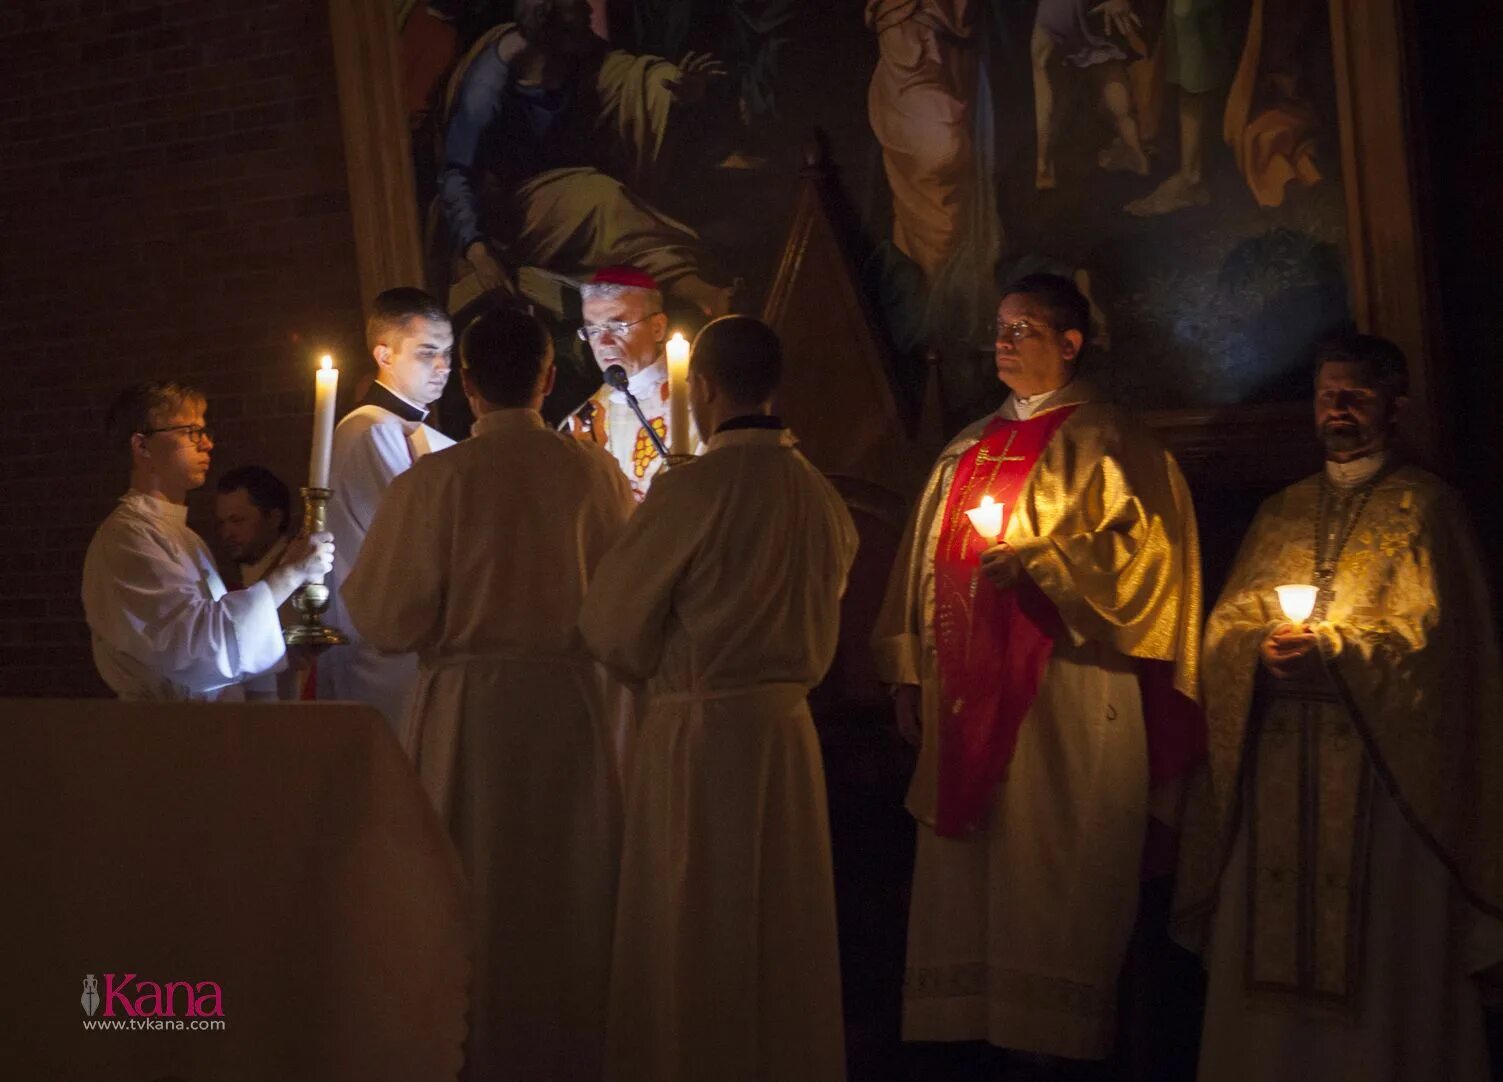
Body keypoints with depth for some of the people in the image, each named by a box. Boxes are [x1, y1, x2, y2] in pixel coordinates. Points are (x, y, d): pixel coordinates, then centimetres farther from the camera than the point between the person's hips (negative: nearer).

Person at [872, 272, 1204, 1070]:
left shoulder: (1105, 441, 0)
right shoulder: (969, 449, 18)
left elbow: (1140, 548, -11)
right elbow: (927, 559, 18)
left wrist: (1035, 563, -16)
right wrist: (908, 668, 12)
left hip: (1066, 695, -6)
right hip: (967, 693, 6)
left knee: (1053, 870, -3)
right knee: (965, 875, 6)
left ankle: (1053, 1038, 6)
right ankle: (968, 1027, 13)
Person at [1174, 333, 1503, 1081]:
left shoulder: (1422, 505, 5)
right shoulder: (1281, 512, 18)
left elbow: (1428, 627, -6)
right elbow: (1229, 622, 11)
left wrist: (1330, 647, -16)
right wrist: (1264, 649, -10)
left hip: (1379, 755, -4)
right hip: (1277, 755, 4)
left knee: (1376, 950, -4)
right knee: (1272, 947, 1)